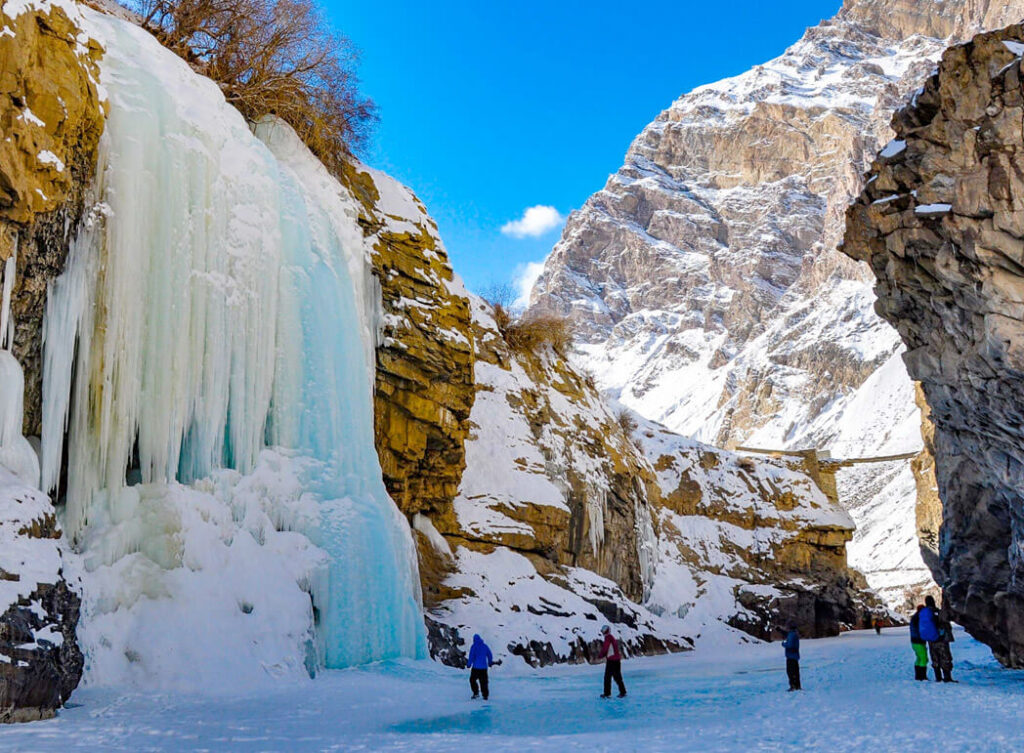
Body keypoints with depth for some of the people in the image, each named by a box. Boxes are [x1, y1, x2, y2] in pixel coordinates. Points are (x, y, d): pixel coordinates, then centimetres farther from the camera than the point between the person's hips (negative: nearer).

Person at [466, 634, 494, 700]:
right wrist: (490, 663, 27)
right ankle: (485, 695, 5)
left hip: (476, 667, -4)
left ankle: (476, 693, -1)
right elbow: (490, 655, 13)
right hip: (484, 667, 4)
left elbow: (471, 656, -11)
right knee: (484, 682, 8)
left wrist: (469, 664, -1)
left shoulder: (474, 646, -6)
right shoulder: (485, 646, 8)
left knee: (472, 679, 11)